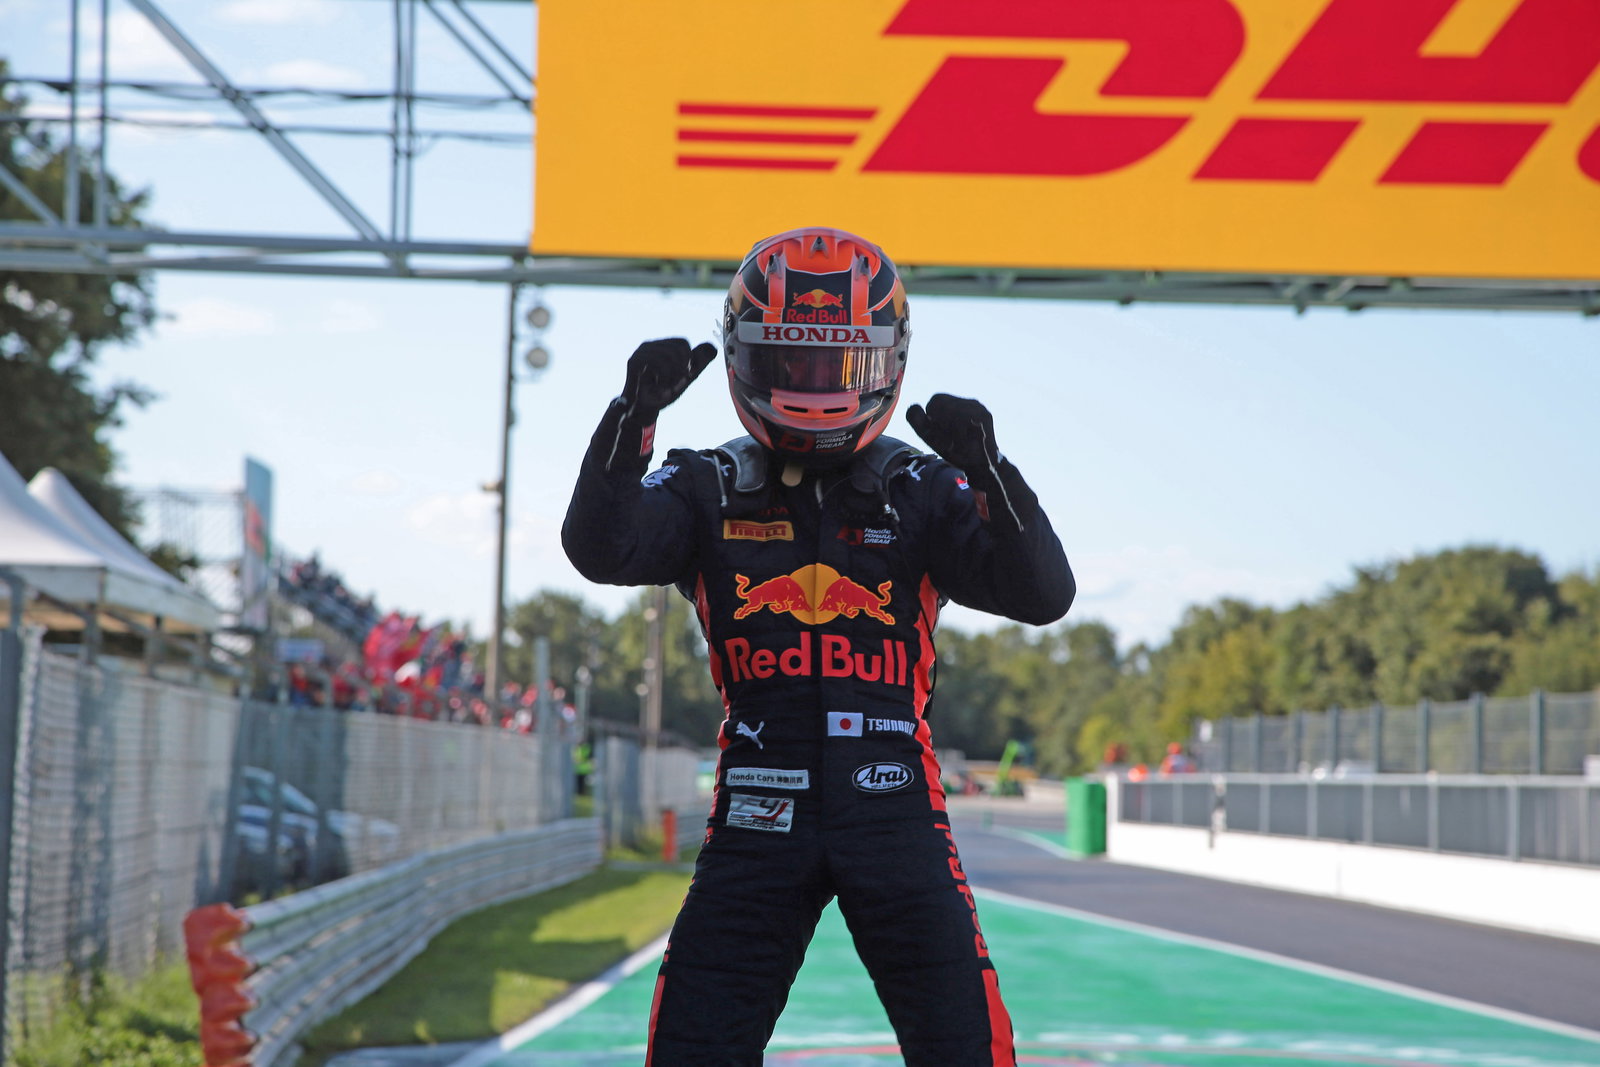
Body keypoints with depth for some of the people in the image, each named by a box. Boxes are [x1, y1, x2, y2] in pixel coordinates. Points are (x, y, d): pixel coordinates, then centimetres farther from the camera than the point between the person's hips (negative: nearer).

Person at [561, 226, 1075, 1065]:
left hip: (895, 812, 0)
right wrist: (634, 415, -25)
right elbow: (600, 548, -11)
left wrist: (987, 473, -22)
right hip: (757, 816, 0)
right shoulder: (711, 492, 6)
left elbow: (1043, 595, -6)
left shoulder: (923, 493, 6)